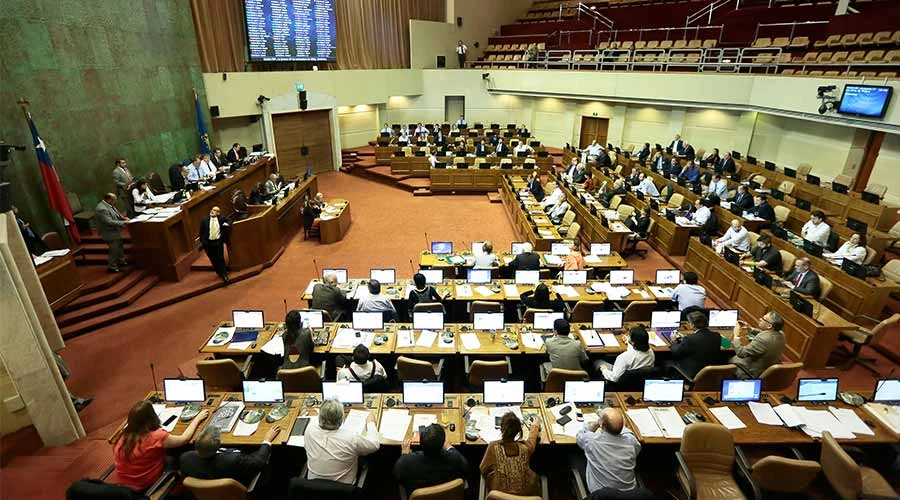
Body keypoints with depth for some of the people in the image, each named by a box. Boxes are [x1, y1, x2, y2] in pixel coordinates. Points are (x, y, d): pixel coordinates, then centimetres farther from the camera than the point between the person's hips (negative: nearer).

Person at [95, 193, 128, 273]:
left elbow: (116, 213, 18)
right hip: (110, 234, -11)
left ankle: (121, 261, 39)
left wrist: (123, 217, 1)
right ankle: (111, 267, 11)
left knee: (120, 247, 23)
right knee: (114, 250, 0)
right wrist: (122, 223, -27)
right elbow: (109, 222, -32)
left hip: (115, 231, 11)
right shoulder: (102, 209, -28)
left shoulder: (108, 205, 3)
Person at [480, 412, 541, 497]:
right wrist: (535, 426, 33)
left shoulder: (493, 446, -17)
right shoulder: (525, 447, -12)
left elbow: (484, 469, -5)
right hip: (526, 493, 1)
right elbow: (532, 438, 12)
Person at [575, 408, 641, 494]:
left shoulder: (591, 440, -25)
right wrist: (622, 426, 18)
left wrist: (596, 423, 10)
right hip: (629, 491, 2)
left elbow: (579, 435, 1)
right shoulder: (631, 441, -21)